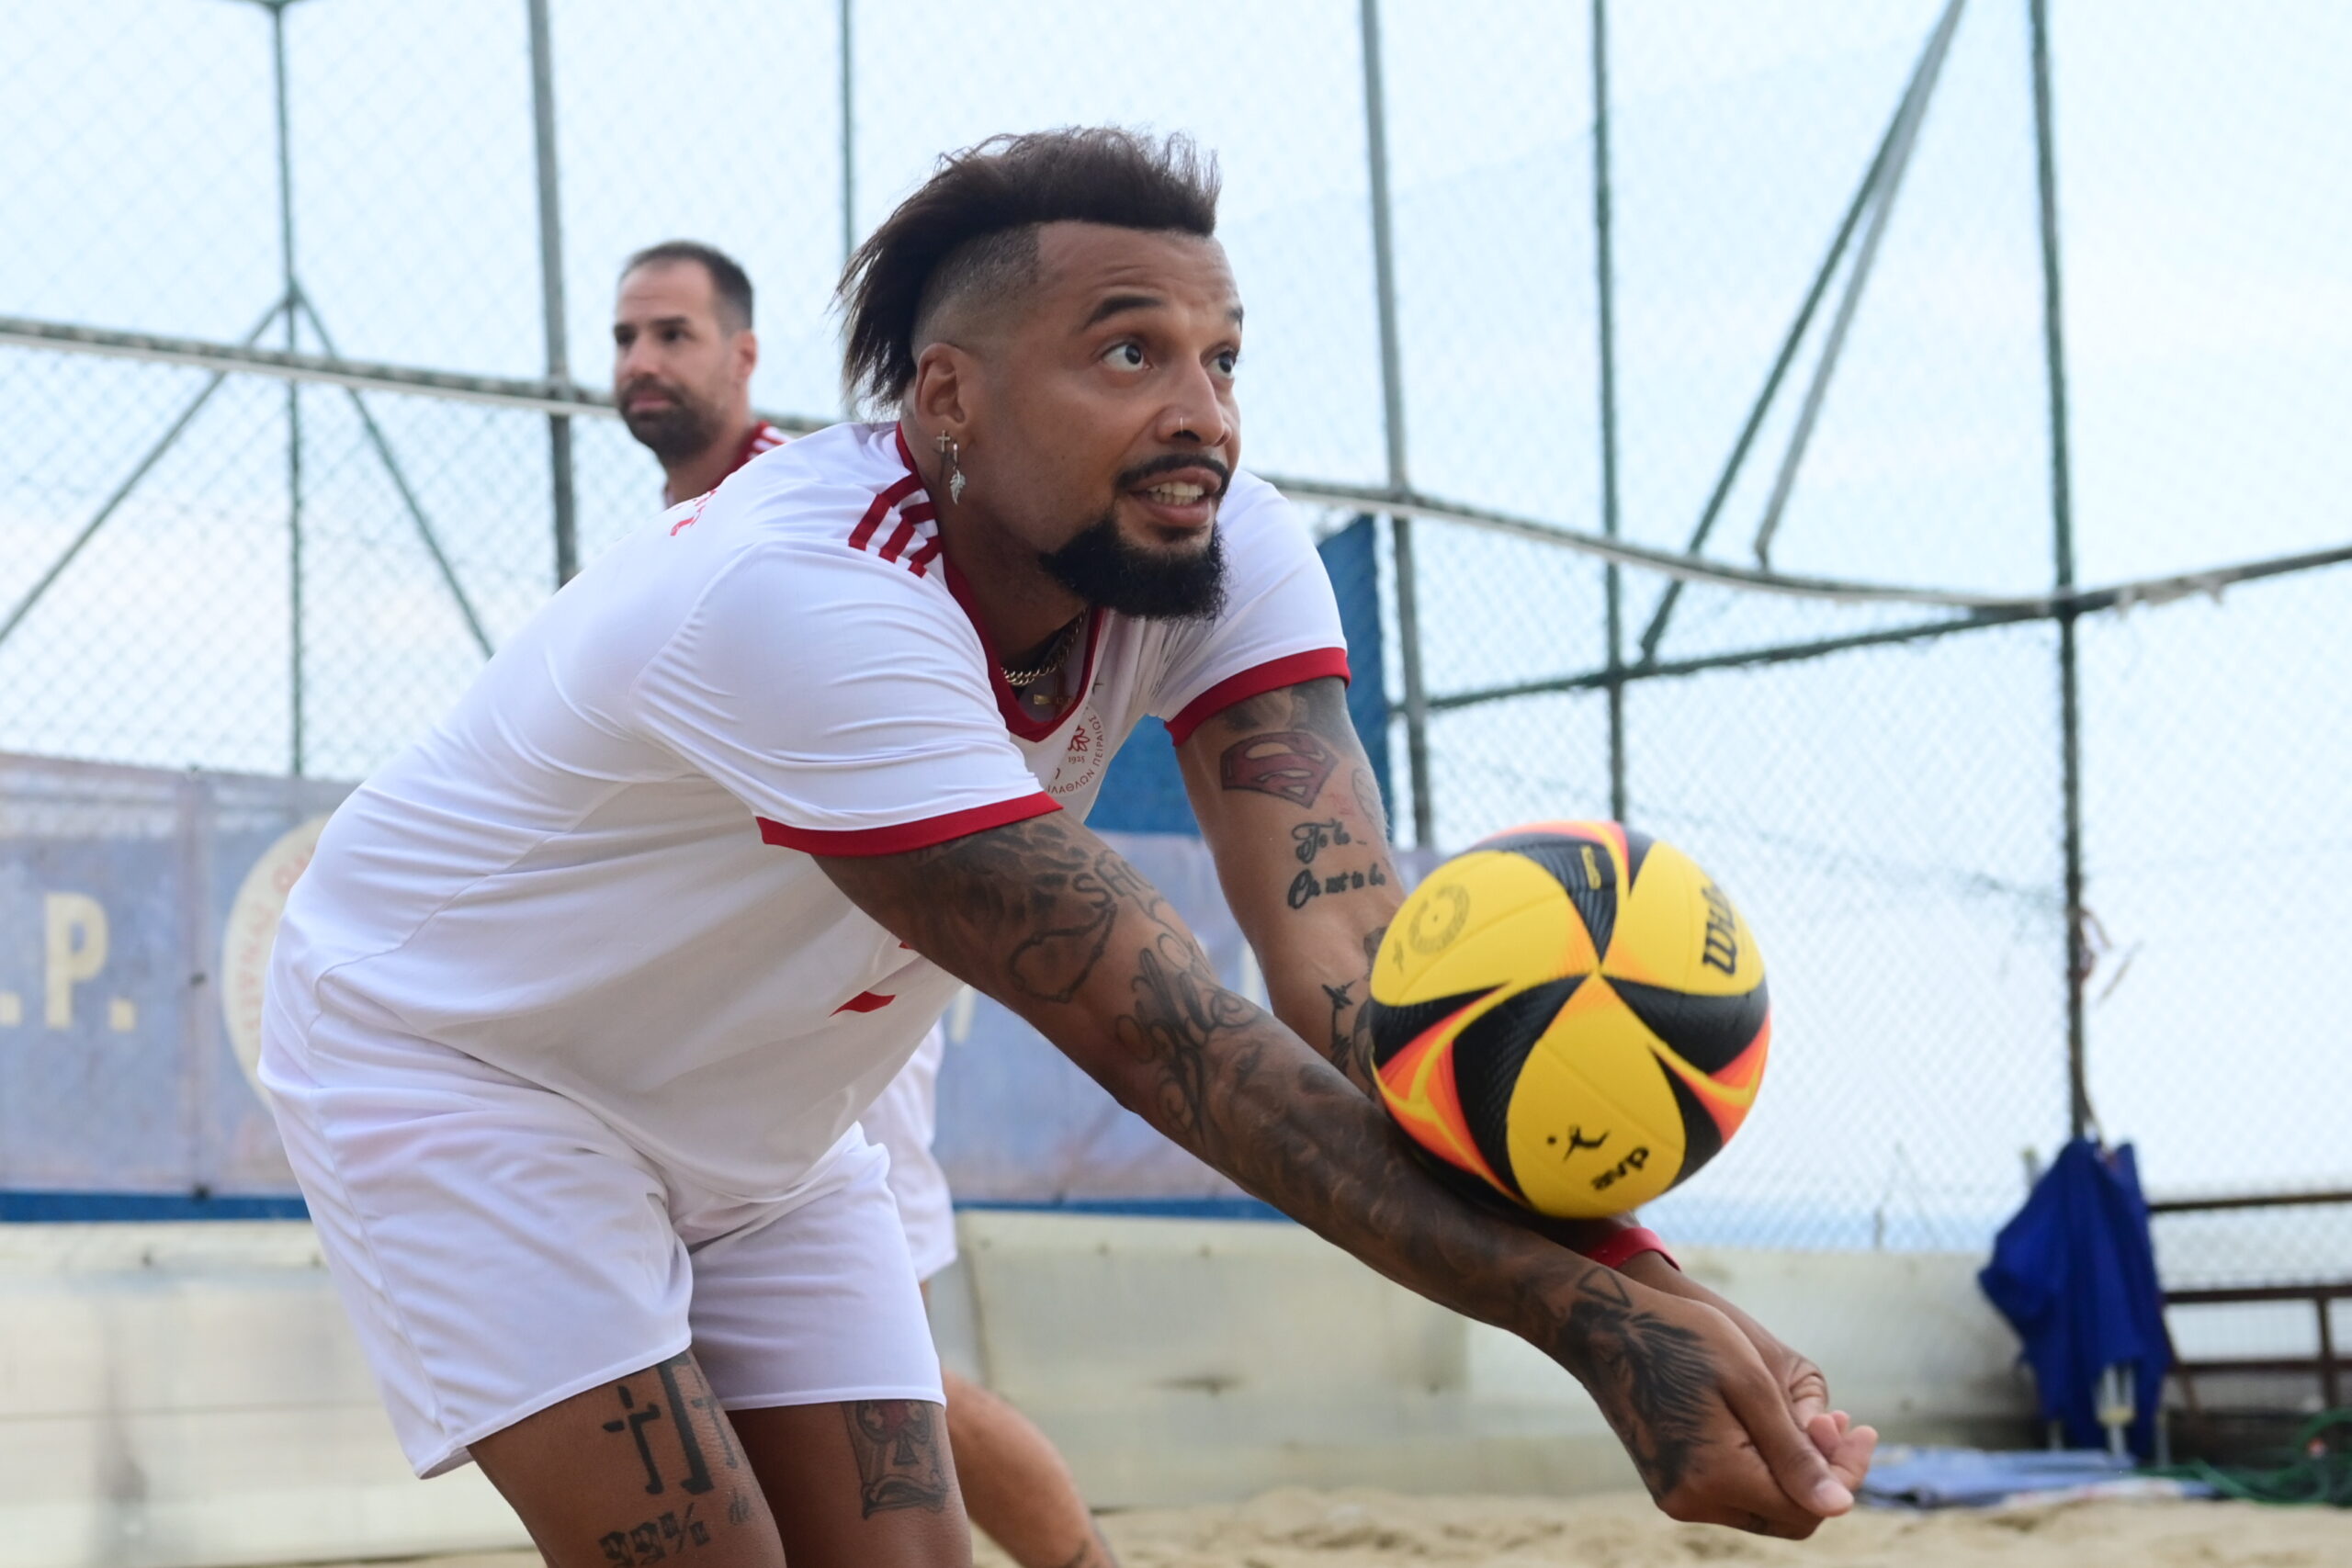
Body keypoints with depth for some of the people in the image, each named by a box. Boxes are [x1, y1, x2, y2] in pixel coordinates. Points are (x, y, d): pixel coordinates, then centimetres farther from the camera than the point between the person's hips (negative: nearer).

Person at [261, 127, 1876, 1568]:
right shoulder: (803, 599, -37)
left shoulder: (1226, 551, -17)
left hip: (755, 1129, 7)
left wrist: (1623, 1274, -48)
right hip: (454, 1058, -6)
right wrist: (1578, 1311, -46)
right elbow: (1147, 1026, -40)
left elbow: (1347, 950, -31)